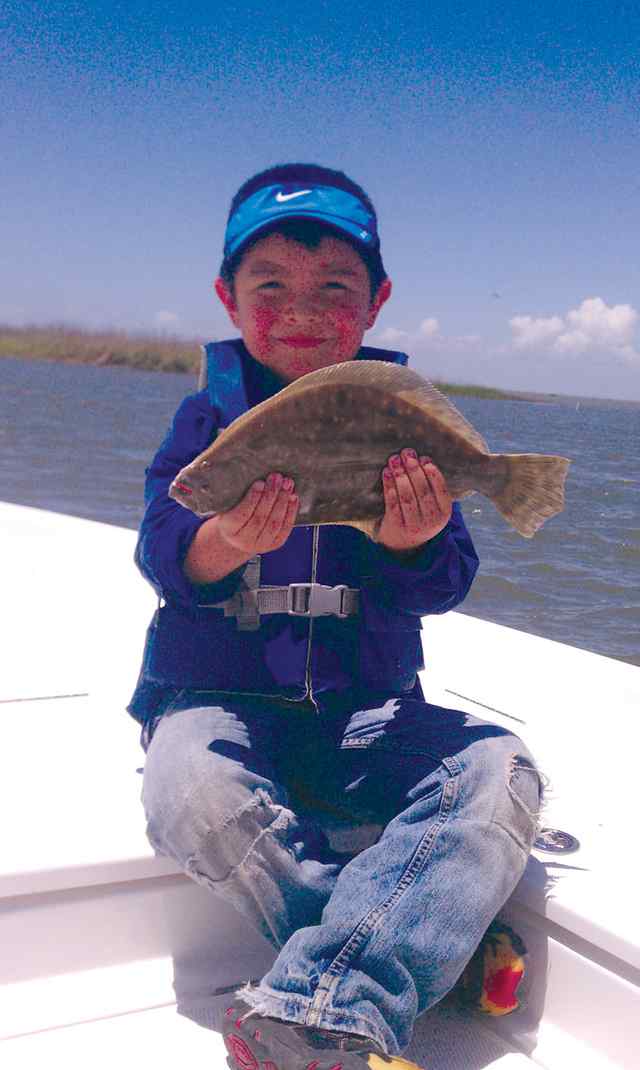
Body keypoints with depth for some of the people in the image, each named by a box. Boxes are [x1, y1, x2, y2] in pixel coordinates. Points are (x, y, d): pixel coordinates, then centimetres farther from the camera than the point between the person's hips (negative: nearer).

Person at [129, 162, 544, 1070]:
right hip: (218, 701, -1)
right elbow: (159, 554, -9)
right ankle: (423, 944, -19)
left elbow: (443, 587, 1)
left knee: (500, 771, -24)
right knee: (194, 790, -34)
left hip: (366, 713, 2)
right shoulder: (208, 419, 3)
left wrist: (409, 545, -23)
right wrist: (228, 541, -33)